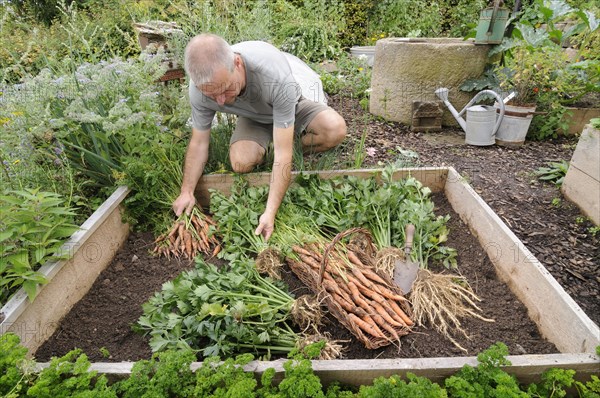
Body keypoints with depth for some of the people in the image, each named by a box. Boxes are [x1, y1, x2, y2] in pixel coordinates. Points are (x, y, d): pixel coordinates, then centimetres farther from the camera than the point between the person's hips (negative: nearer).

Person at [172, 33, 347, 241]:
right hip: (255, 115, 2)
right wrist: (186, 191, -19)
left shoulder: (276, 76, -43)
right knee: (241, 161, -27)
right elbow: (198, 143, -14)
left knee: (335, 130, -31)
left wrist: (270, 212, -41)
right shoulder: (200, 88, -30)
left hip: (296, 98, -2)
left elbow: (282, 154, -40)